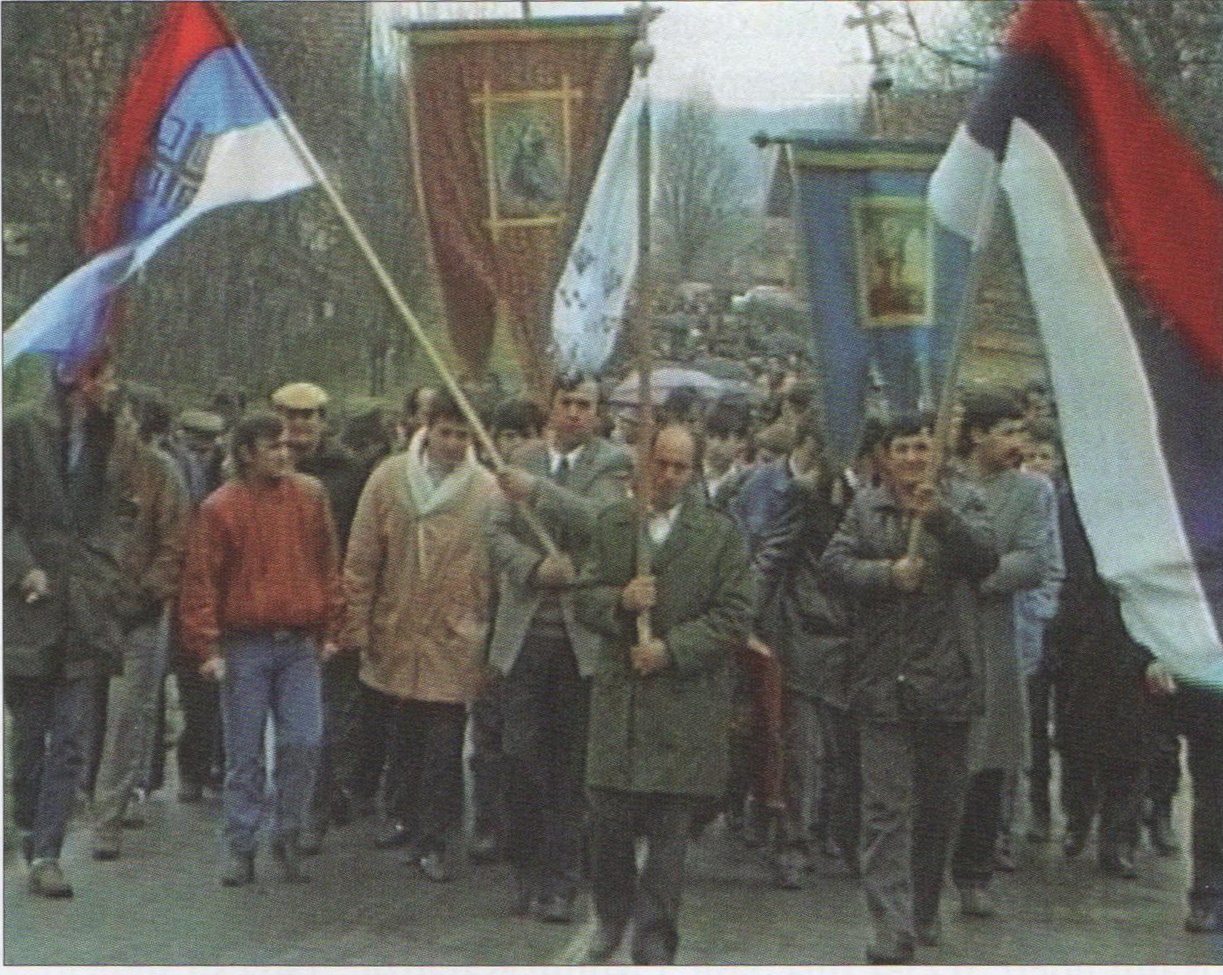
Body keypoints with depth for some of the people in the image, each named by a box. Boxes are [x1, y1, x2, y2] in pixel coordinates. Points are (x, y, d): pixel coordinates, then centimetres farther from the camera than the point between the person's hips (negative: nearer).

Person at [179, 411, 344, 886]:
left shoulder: (310, 496, 5)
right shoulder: (219, 508, -3)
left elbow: (327, 566, 12)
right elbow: (200, 581, -2)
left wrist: (329, 629, 8)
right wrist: (206, 646, -7)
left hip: (300, 645, 2)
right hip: (245, 646, -2)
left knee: (304, 743, -4)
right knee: (244, 752, 2)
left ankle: (287, 837, 11)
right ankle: (240, 847, 12)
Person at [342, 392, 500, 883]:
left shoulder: (487, 491, -4)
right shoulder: (390, 479, 1)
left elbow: (494, 570, 0)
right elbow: (362, 559, 5)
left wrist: (487, 640, -1)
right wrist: (357, 624, 2)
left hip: (453, 640, -2)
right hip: (394, 635, 2)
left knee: (444, 745, -1)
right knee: (402, 736, 14)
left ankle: (433, 840, 8)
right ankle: (402, 818, 30)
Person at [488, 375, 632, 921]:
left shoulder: (614, 463, 2)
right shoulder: (524, 460, 11)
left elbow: (601, 519, -16)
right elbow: (499, 534, 6)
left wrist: (538, 491, -21)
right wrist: (536, 566, -12)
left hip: (583, 635, -2)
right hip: (524, 632, 2)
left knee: (571, 763, 2)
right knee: (521, 754, 1)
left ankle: (560, 884, 9)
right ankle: (527, 872, 15)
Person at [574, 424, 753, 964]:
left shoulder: (721, 534, 1)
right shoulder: (613, 523, 10)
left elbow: (733, 616, -2)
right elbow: (585, 596, 9)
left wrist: (672, 648, -12)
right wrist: (620, 602, -12)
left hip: (686, 701, -2)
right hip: (618, 693, 2)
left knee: (669, 828, 0)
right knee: (608, 818, 3)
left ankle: (654, 940, 10)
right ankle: (612, 917, 25)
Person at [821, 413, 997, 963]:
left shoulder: (963, 501, 6)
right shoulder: (866, 506, 10)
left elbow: (985, 557, -8)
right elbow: (835, 560, 0)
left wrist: (942, 517, -23)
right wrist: (887, 574, -15)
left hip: (947, 675, 1)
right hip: (883, 679, 0)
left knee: (941, 803, 11)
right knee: (886, 805, -7)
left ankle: (924, 912, 28)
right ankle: (891, 927, -10)